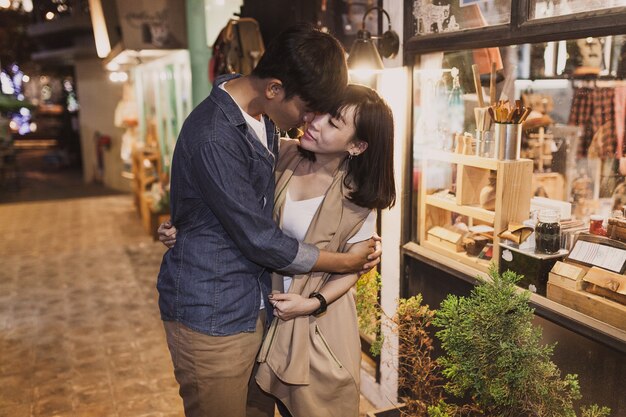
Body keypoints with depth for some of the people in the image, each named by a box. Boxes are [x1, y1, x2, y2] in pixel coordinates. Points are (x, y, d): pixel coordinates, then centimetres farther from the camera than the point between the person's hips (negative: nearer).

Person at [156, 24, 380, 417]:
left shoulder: (260, 111, 3)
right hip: (212, 315, -8)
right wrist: (346, 262, -9)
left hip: (252, 302, 8)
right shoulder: (214, 138, -26)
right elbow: (259, 239, -21)